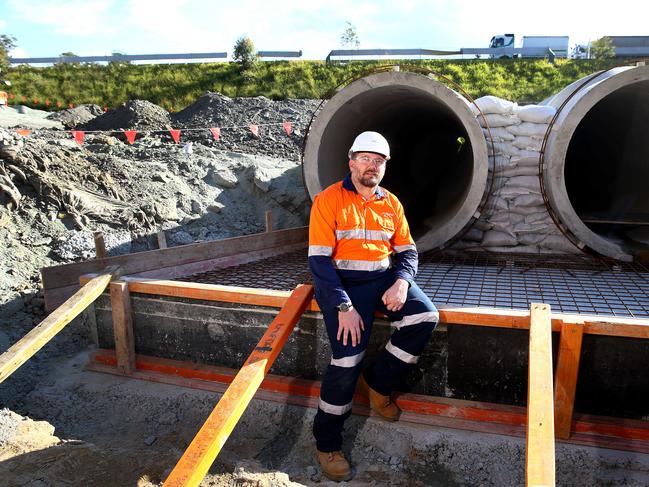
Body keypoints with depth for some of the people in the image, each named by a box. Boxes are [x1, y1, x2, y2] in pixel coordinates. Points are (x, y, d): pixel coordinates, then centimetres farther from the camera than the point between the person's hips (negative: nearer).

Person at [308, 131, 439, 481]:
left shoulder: (391, 203, 12)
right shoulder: (329, 200, -4)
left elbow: (407, 251, 11)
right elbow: (318, 259, -12)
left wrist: (402, 282, -12)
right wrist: (343, 306, -21)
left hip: (384, 277, 5)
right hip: (342, 282, -5)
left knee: (425, 317, -19)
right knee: (348, 355, -22)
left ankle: (378, 383, 5)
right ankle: (326, 443, 1)